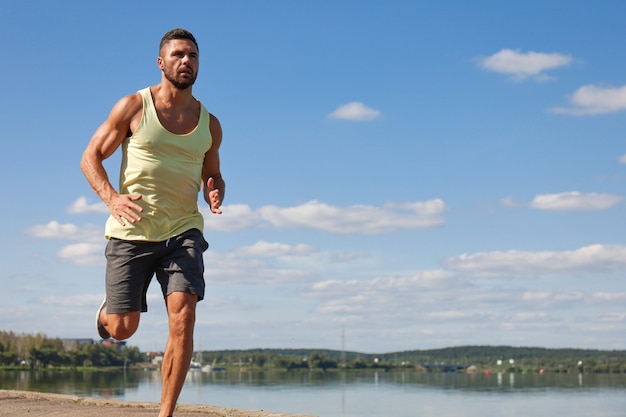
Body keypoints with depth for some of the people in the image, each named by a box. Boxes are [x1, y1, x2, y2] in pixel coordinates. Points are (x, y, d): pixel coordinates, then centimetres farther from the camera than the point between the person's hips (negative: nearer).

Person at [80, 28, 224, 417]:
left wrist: (216, 192, -3)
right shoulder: (133, 107, -1)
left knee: (183, 318, -17)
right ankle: (109, 308, 40)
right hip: (132, 231, -2)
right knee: (122, 329, 1)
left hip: (183, 231, 2)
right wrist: (112, 197, -18)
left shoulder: (209, 125, 8)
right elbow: (91, 157, 1)